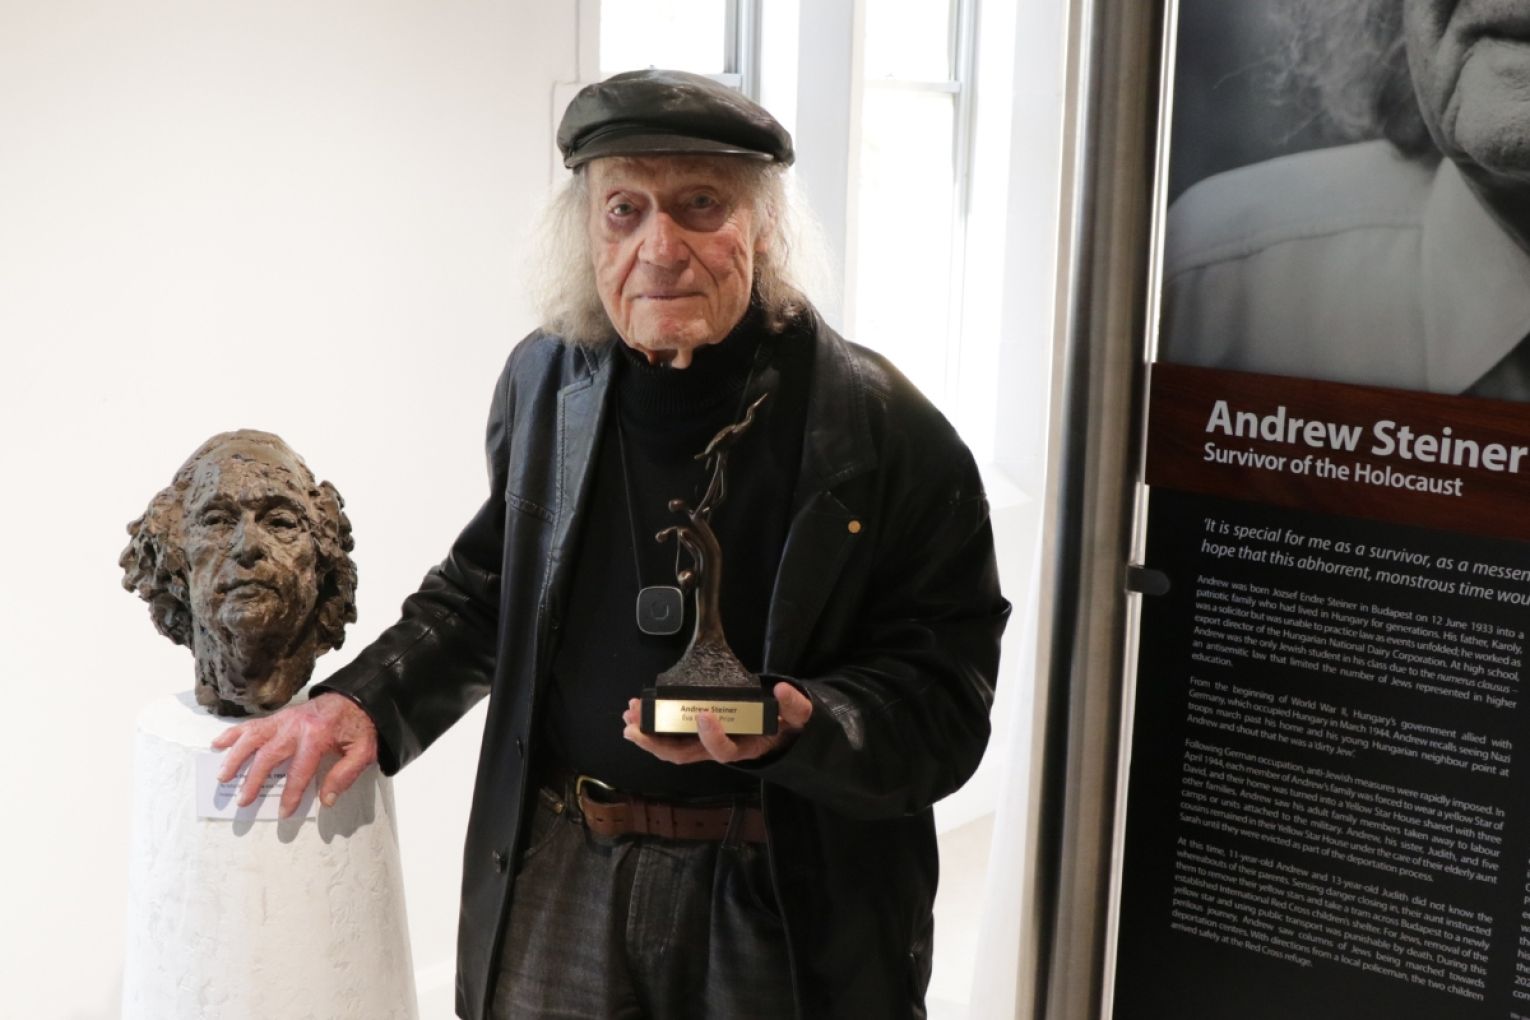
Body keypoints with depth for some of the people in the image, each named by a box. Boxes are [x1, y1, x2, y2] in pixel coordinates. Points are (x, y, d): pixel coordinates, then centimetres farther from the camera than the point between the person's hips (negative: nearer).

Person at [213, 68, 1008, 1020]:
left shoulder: (888, 433, -14)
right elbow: (489, 587, 17)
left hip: (777, 906, -3)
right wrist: (366, 699, 5)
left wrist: (793, 727, -29)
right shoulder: (545, 379, 1)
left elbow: (942, 709, -11)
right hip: (557, 878, 4)